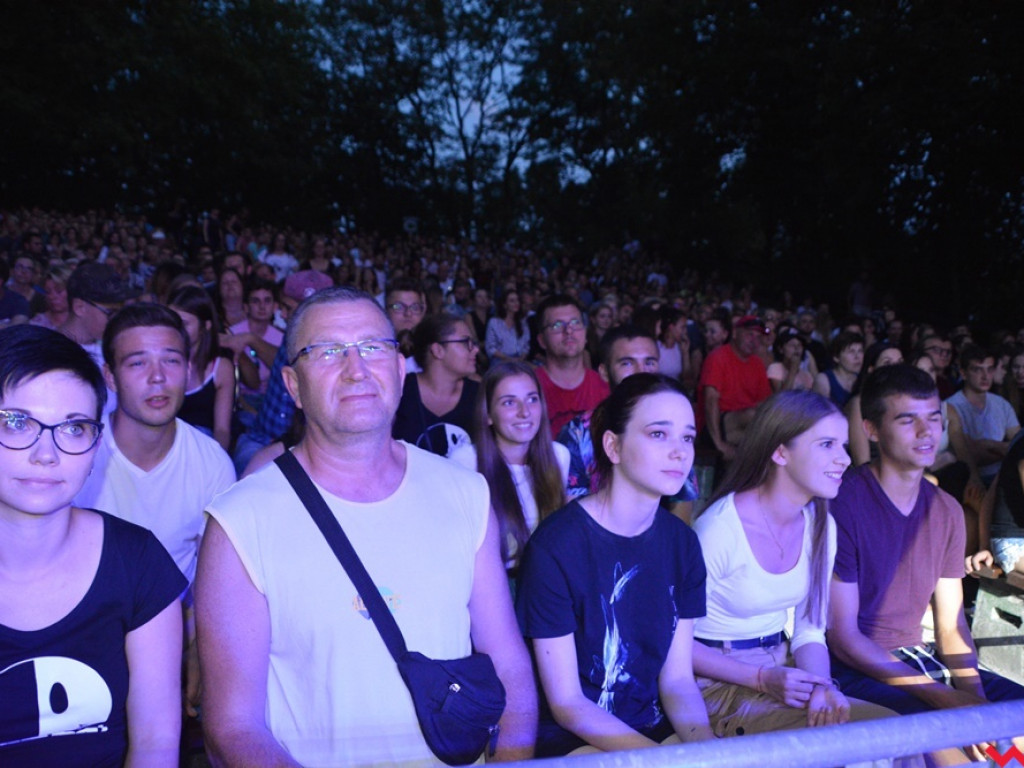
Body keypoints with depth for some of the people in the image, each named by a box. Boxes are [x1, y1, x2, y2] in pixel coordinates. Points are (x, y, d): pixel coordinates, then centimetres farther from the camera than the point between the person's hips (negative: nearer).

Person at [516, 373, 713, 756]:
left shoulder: (682, 542, -2)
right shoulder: (555, 546, -19)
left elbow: (678, 679, 2)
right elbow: (566, 703, -13)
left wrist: (706, 746, -16)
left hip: (659, 730, 5)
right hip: (576, 741, -5)